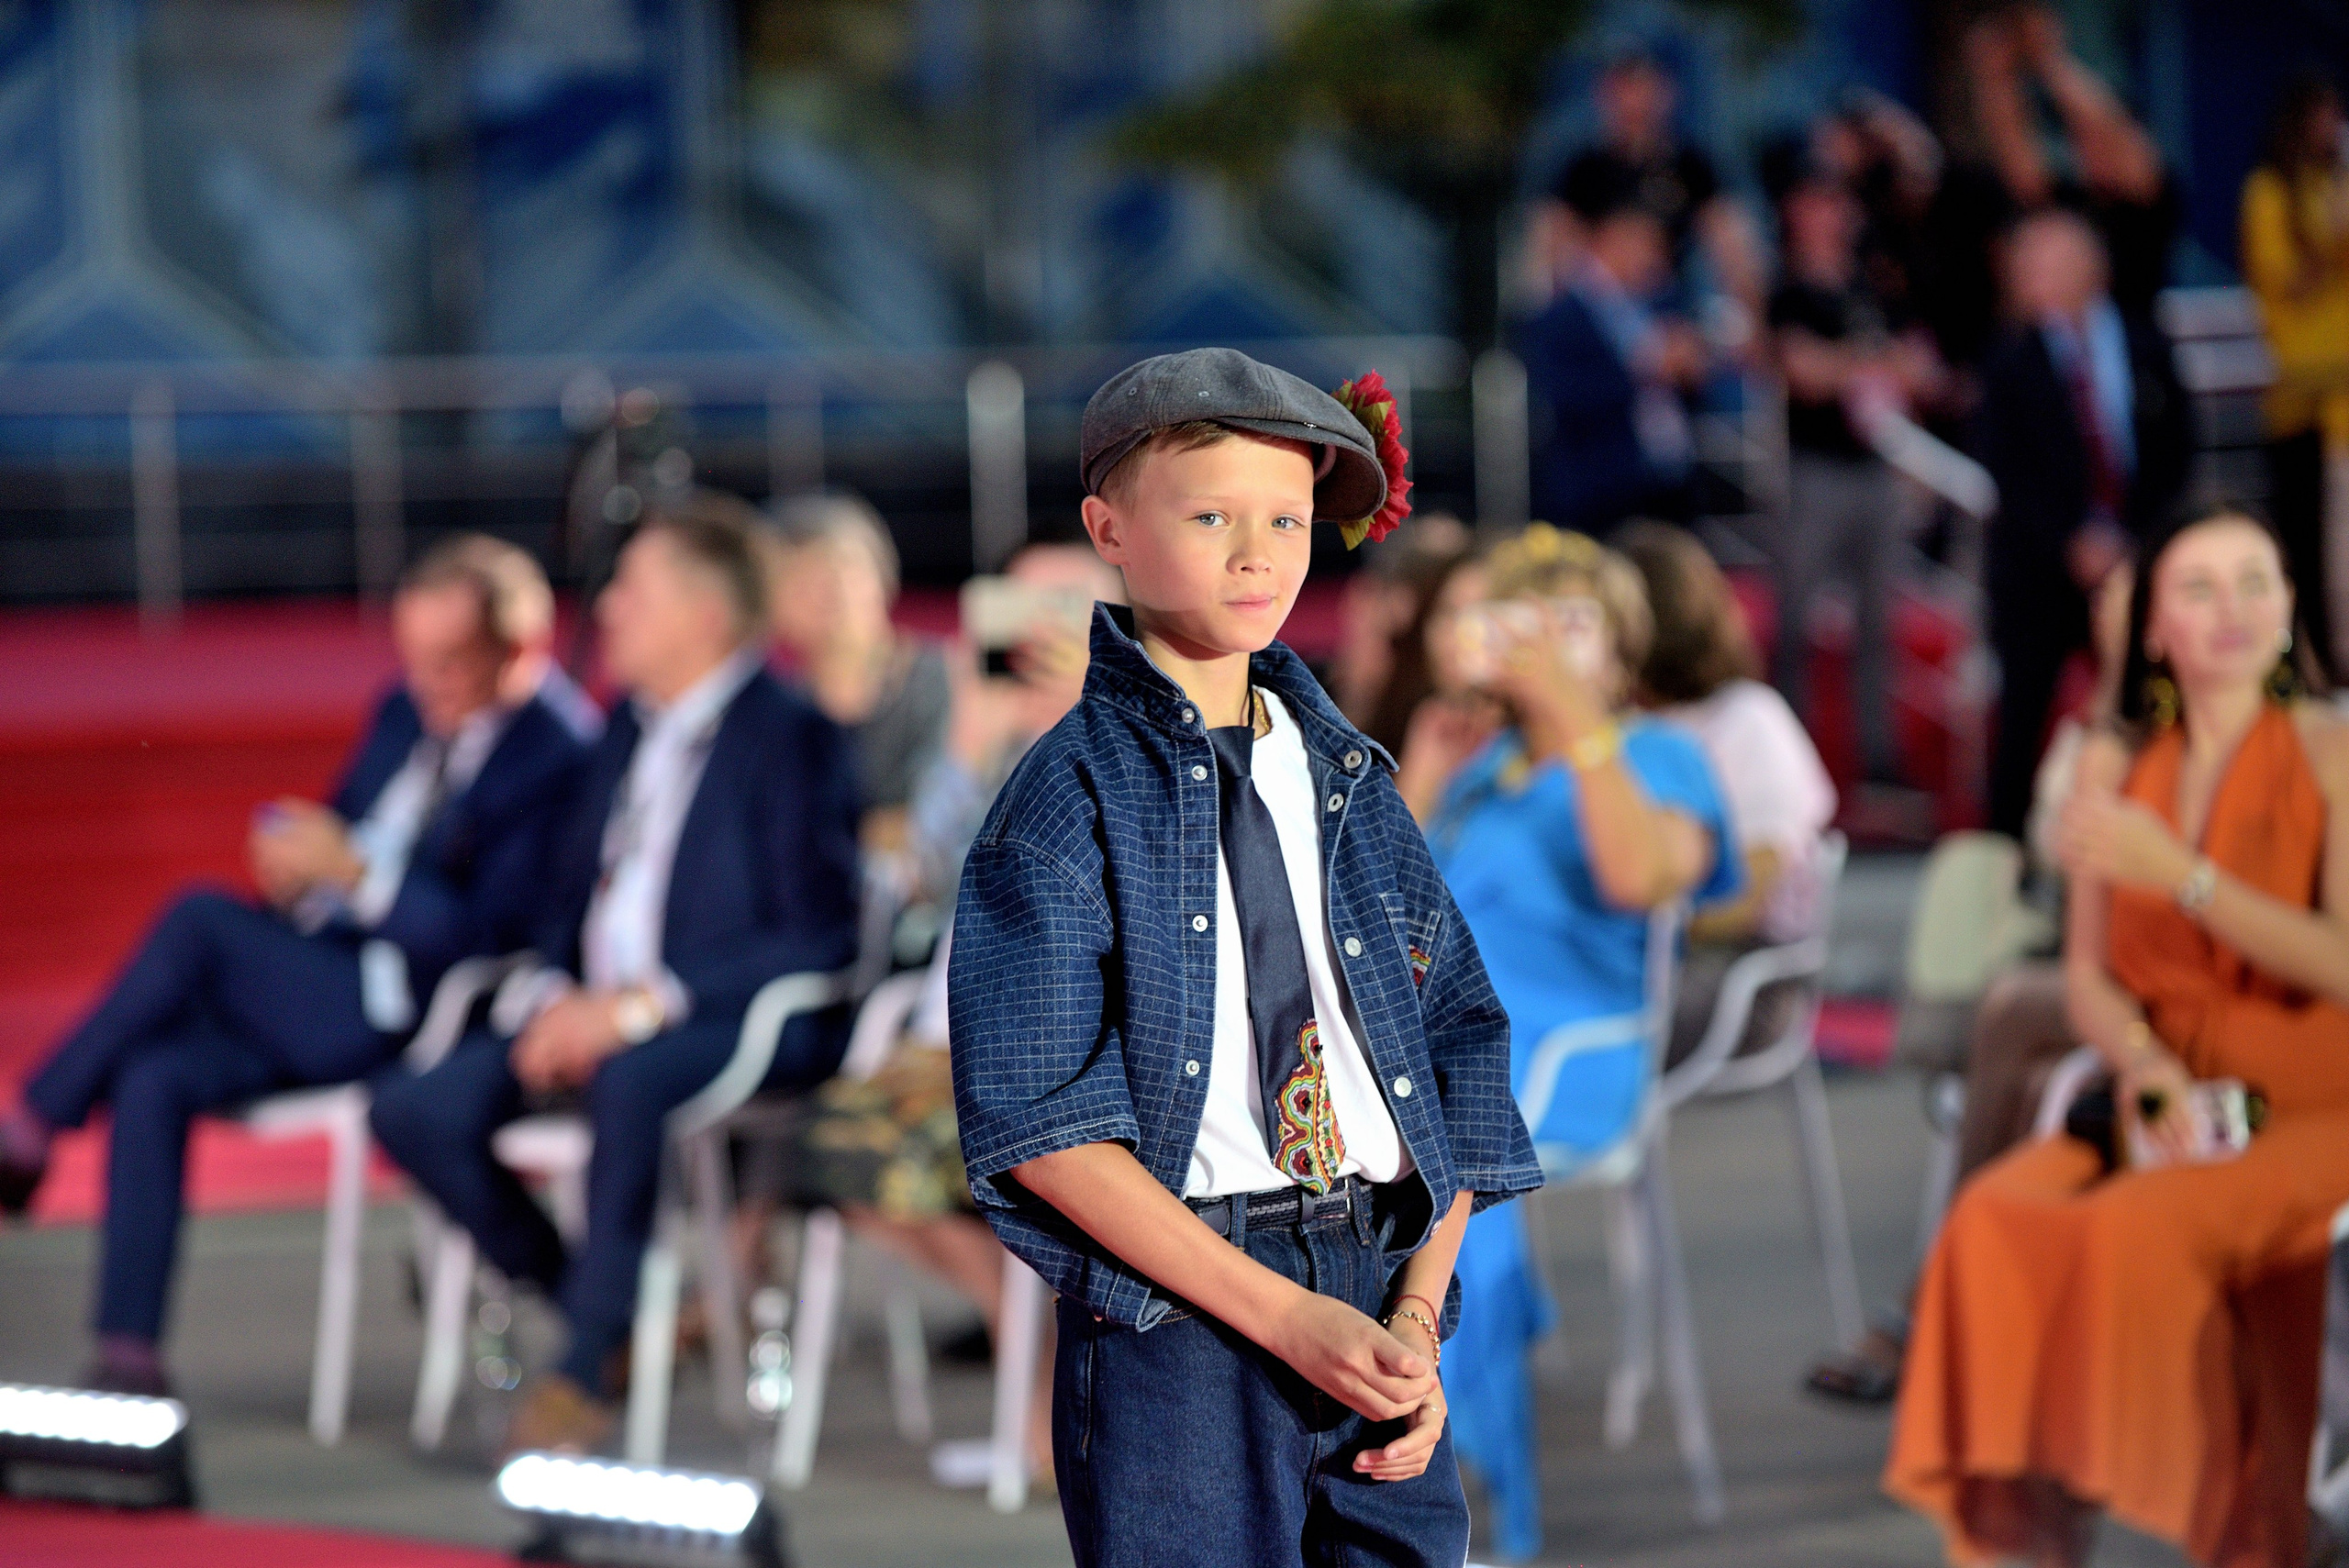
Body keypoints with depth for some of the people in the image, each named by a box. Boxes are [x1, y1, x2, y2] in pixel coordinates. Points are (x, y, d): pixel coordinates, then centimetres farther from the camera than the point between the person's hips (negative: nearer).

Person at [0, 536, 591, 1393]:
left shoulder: (549, 765, -11)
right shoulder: (406, 714, 14)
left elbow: (485, 931, -16)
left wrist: (353, 872, -23)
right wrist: (293, 848, -2)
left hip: (395, 1014, -8)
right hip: (308, 980, 8)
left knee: (198, 920, -24)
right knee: (153, 1077, -18)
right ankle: (129, 1349, -19)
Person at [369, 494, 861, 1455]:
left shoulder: (790, 735, -8)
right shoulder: (634, 727, 16)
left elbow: (819, 939, -15)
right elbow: (563, 895, 20)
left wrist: (641, 1006, -21)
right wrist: (547, 997, -3)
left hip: (744, 1019, -8)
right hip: (594, 1011, 8)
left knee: (632, 1081, -40)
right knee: (415, 1112, -13)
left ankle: (589, 1369, -23)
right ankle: (606, 1312, 4)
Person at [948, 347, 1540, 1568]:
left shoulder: (1346, 780, 13)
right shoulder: (1068, 799, -3)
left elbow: (1459, 1047, 12)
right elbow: (1040, 1126, -11)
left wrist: (1419, 1313, -3)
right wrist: (1288, 1318, -15)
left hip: (1382, 1286, 5)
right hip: (1174, 1315, -5)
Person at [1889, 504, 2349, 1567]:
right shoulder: (2115, 768, 12)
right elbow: (2089, 976, 10)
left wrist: (2178, 874, -18)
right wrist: (2148, 1070, -11)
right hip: (2165, 1107, 4)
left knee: (2135, 1234, -33)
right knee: (1999, 1222, -26)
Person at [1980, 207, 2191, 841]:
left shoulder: (2146, 350, 5)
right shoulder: (2012, 365, -1)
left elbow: (2177, 451, 6)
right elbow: (2006, 474, -5)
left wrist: (2126, 537, -5)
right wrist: (2071, 544, -14)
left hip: (2133, 556, 1)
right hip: (2040, 568, -1)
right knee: (2023, 711, -1)